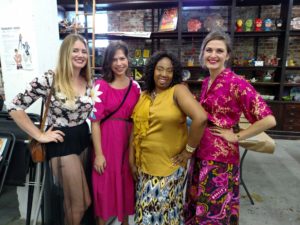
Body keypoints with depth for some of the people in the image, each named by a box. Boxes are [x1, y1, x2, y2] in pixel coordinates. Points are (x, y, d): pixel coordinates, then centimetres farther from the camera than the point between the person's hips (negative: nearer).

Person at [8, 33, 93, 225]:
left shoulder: (89, 82, 2)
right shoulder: (49, 80, -17)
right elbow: (15, 108, -14)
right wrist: (40, 136, -14)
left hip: (84, 139, 6)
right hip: (62, 143, -6)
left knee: (72, 199, 21)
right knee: (82, 202, 4)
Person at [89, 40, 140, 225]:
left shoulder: (135, 86, 4)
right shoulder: (100, 85, -8)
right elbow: (95, 121, -10)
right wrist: (98, 153, -13)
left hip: (129, 140, 4)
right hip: (107, 141, -3)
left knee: (127, 182, 17)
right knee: (105, 184, 8)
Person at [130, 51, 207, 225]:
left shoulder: (178, 90, -12)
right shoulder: (144, 96, 5)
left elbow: (201, 118, -24)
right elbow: (136, 129, 7)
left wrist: (189, 150, -17)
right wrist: (132, 160, 6)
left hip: (169, 165, -5)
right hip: (144, 164, 5)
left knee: (163, 209, 11)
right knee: (147, 207, 19)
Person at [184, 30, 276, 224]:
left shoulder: (236, 82, -16)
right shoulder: (206, 82, 6)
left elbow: (268, 119, -22)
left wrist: (236, 136, -16)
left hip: (221, 156, -7)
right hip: (201, 153, 7)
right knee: (197, 205, 23)